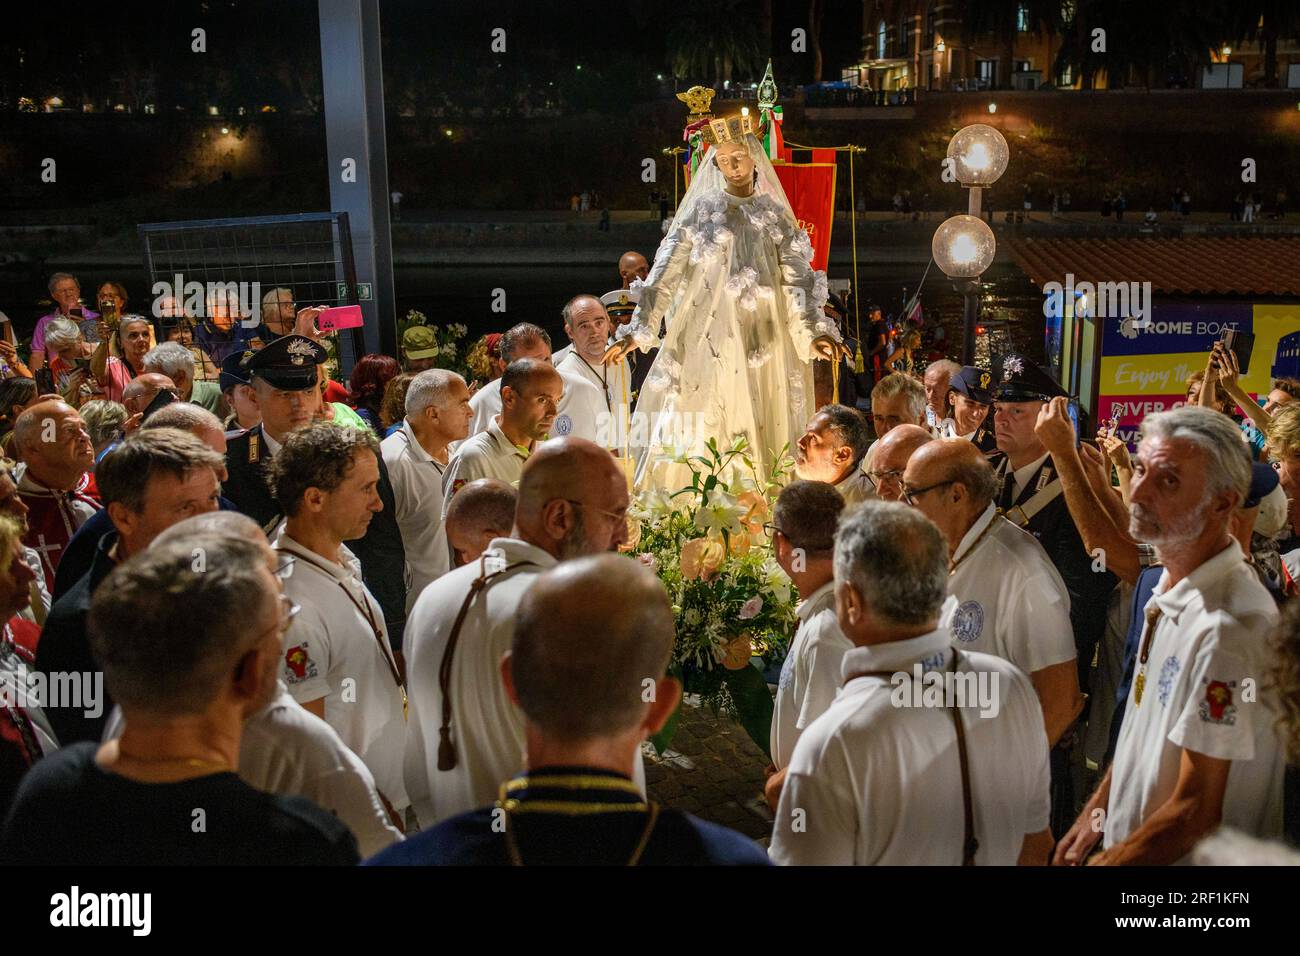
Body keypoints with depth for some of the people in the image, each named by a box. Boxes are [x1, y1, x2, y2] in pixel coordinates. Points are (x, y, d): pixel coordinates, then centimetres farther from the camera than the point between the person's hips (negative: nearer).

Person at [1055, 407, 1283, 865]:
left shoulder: (1227, 628, -28)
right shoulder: (1170, 591, 3)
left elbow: (1196, 814, -24)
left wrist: (1105, 862, -16)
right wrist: (1097, 809, 13)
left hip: (1189, 861, -8)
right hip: (1125, 837, 8)